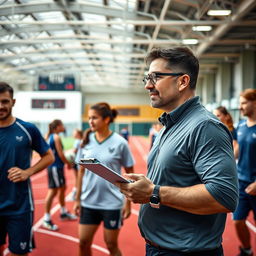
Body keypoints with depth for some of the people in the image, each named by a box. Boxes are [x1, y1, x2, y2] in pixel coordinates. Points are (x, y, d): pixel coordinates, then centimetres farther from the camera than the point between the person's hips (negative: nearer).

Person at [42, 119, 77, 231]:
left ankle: (63, 212, 33)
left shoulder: (50, 136, 12)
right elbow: (61, 155, -17)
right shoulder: (56, 137, -15)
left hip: (56, 167, 10)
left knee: (62, 188, 19)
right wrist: (68, 163, -3)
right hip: (55, 167, -10)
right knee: (53, 191, -6)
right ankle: (47, 219, -1)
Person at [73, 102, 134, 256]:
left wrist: (128, 202, -7)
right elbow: (82, 171, 8)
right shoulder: (86, 141, 1)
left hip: (112, 203, -3)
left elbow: (130, 174, -4)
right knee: (83, 243, 9)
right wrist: (78, 199, 6)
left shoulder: (120, 143, -10)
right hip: (88, 202, 4)